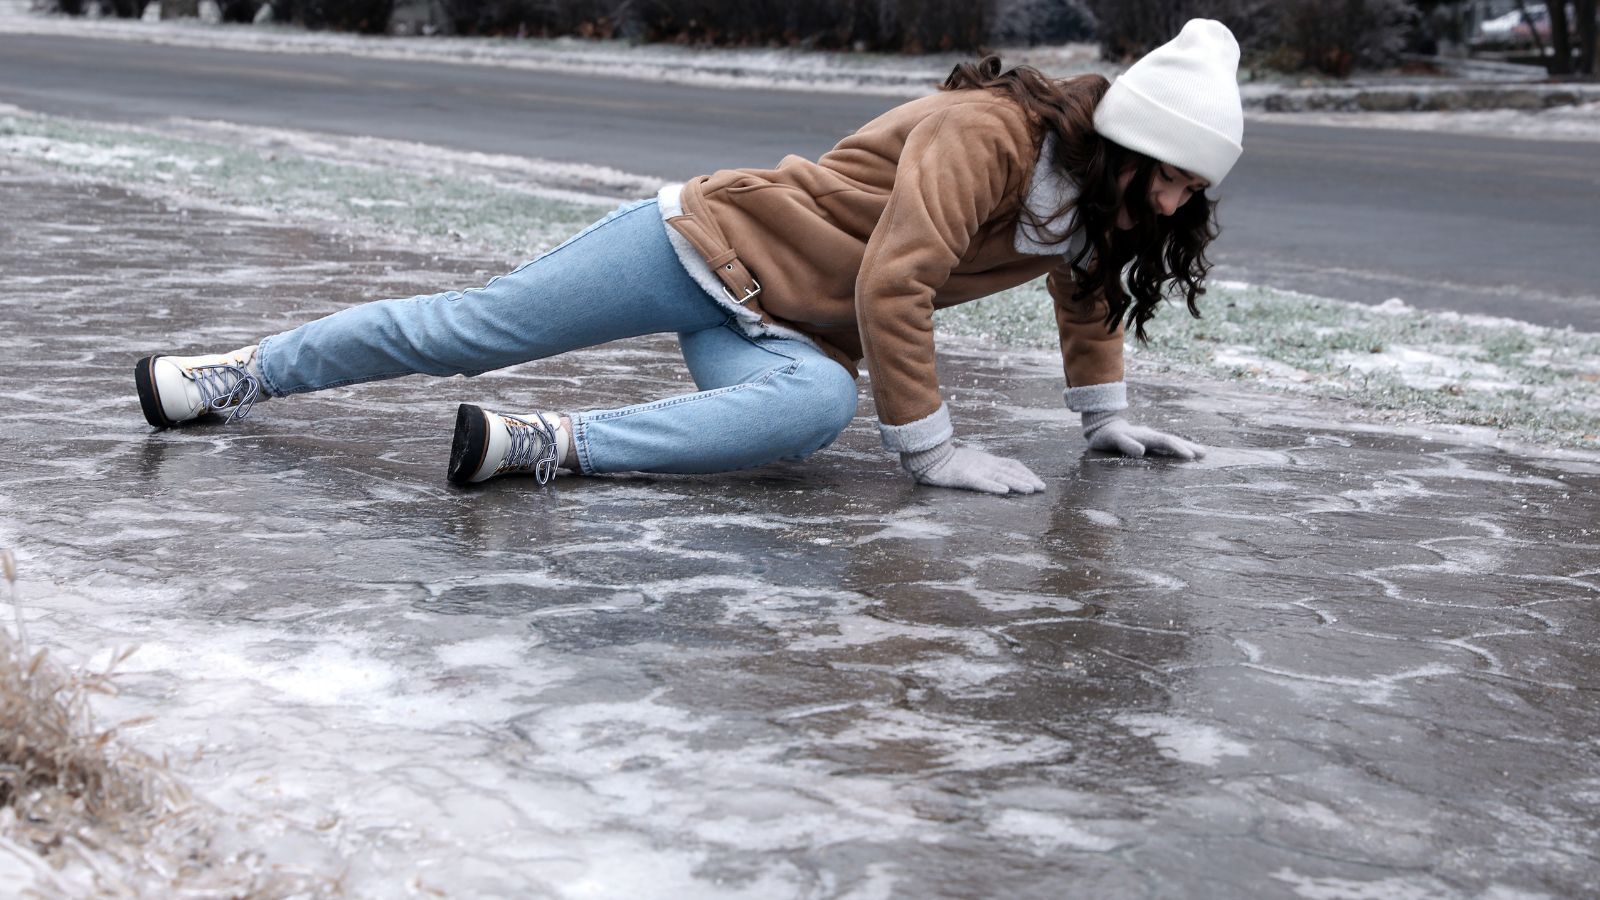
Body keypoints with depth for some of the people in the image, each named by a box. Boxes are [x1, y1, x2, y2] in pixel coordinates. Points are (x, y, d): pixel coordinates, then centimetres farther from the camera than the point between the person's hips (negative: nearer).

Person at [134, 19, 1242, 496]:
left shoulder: (1096, 200, 3)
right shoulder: (987, 133, -24)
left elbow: (1087, 294, 24)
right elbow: (891, 285, -28)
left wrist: (1108, 420, 25)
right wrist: (931, 445, -24)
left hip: (783, 333, 6)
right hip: (712, 237, -5)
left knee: (818, 404, -31)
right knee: (471, 326, -4)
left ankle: (547, 444, -32)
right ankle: (246, 372, 14)